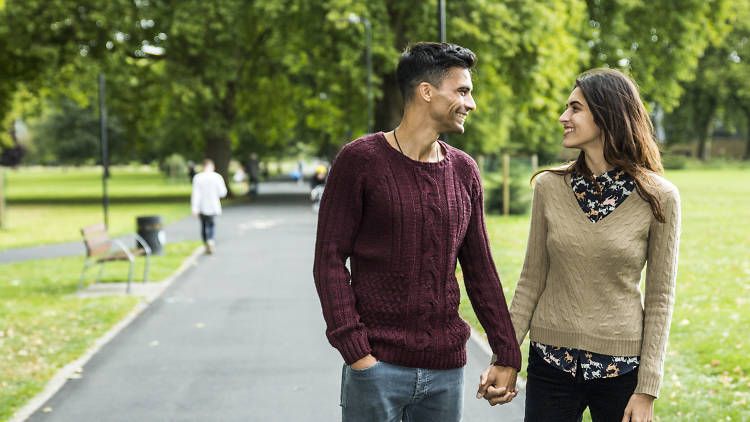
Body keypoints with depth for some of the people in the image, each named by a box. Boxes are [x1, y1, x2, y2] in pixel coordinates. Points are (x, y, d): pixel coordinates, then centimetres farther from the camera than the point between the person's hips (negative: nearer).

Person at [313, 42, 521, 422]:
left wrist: (507, 355, 10)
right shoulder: (359, 160, -6)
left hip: (446, 369, 4)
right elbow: (330, 259, -7)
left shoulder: (464, 171, 9)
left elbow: (480, 269, 13)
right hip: (377, 365, -4)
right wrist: (355, 351, -14)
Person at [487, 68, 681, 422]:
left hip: (621, 366, -2)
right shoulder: (549, 187, 0)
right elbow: (532, 280, 5)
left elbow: (660, 297, -4)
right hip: (551, 362, 2)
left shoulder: (658, 197, -7)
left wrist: (647, 391, -7)